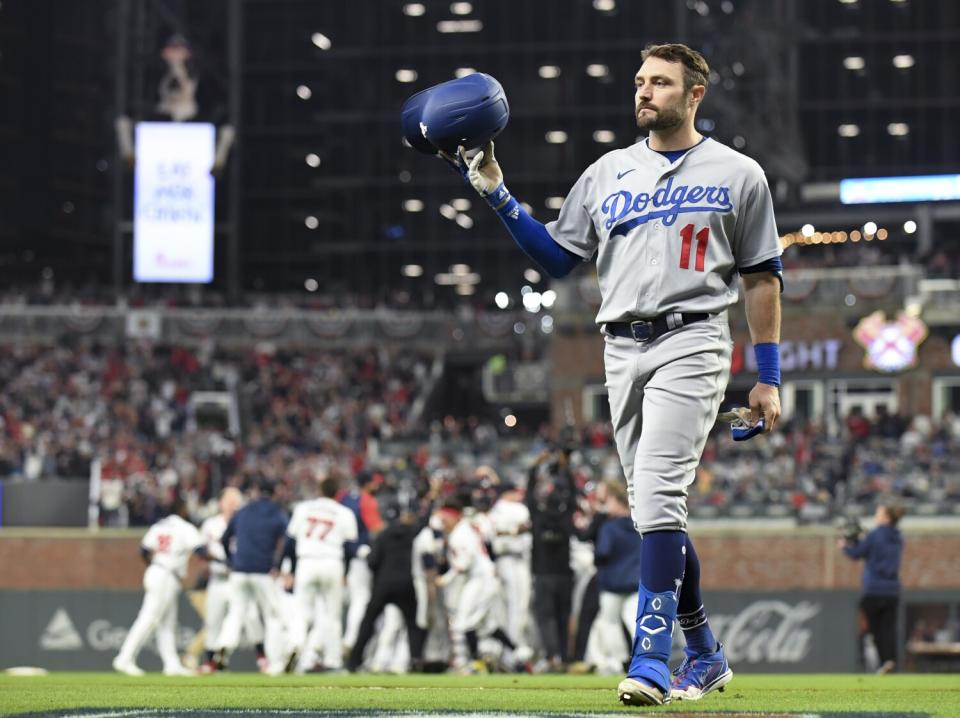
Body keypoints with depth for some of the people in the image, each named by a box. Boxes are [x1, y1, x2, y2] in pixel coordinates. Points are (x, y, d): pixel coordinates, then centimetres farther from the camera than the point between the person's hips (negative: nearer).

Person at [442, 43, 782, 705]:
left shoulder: (738, 175, 5)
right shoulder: (608, 172, 15)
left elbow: (763, 278, 7)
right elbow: (555, 257, 15)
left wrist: (769, 377, 2)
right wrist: (495, 190, 5)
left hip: (691, 342, -5)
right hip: (622, 348, 5)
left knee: (657, 495, -20)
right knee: (655, 508, 9)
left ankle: (651, 659, -21)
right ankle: (706, 656, 22)